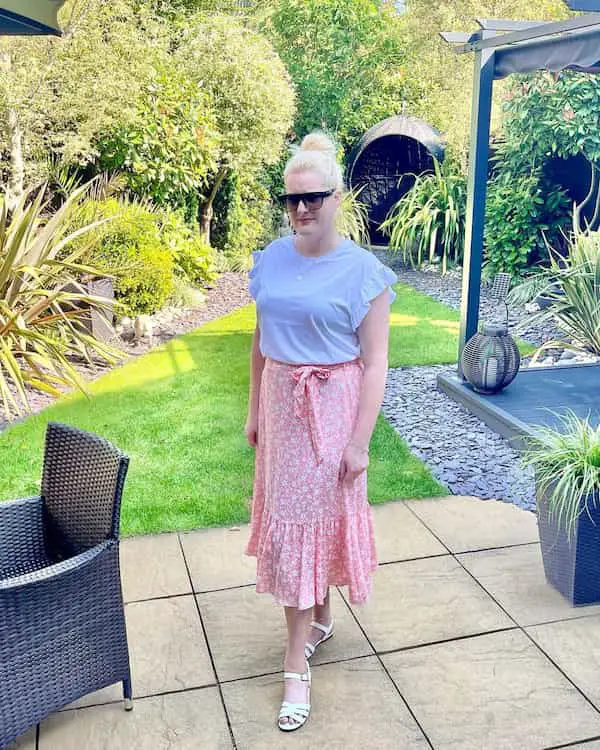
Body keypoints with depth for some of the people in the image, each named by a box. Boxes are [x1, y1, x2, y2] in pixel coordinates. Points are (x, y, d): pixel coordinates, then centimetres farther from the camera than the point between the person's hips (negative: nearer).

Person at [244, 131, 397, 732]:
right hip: (281, 403, 5)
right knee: (290, 517, 14)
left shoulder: (362, 270, -12)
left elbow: (374, 362, -12)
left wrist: (360, 441, -15)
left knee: (311, 522, 1)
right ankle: (320, 618, 38)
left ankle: (296, 665, 13)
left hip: (332, 408, -5)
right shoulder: (271, 259, 3)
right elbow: (260, 339, 11)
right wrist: (254, 410, 11)